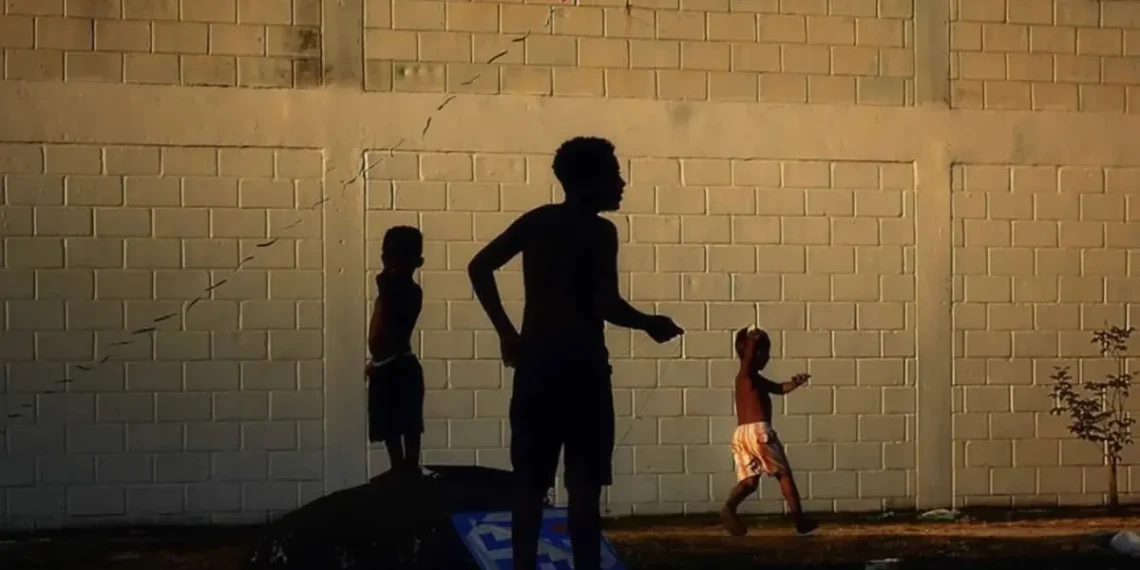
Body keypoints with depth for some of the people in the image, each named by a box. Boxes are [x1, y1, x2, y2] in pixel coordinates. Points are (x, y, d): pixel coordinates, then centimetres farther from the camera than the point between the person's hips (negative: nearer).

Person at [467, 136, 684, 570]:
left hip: (534, 363, 6)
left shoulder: (535, 221, 11)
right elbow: (606, 305, -17)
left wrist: (506, 333, 14)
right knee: (583, 487, -3)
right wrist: (650, 324, 0)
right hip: (580, 366, -6)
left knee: (530, 486, 8)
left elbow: (479, 267, 11)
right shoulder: (599, 231, -8)